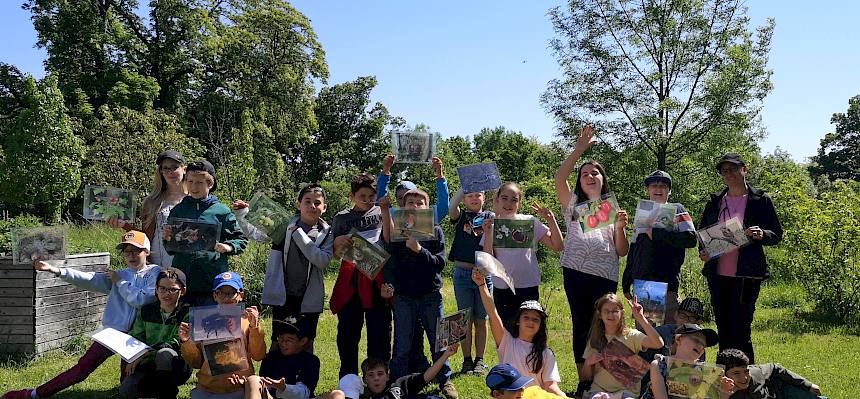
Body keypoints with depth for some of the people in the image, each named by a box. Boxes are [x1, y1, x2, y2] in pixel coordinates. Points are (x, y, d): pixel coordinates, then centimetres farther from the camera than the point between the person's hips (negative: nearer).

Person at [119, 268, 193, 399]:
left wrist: (145, 353, -25)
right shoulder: (146, 311, 6)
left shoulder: (188, 313, -9)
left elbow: (178, 342, -18)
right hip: (150, 366, 4)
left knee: (164, 353, -37)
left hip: (177, 366, -4)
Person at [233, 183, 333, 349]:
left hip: (309, 298, 0)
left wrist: (299, 234, -17)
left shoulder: (327, 233, -2)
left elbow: (323, 260, -17)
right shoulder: (284, 225, 1)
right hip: (282, 295, 0)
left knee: (307, 343, 12)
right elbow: (255, 233, 0)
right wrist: (241, 213, -14)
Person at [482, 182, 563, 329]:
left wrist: (551, 219, -11)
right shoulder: (492, 226, 4)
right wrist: (488, 234, -14)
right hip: (501, 288, 1)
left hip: (528, 286, -1)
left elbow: (557, 246, -3)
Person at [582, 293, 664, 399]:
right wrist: (588, 363, -8)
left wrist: (641, 319, -22)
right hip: (599, 389, 0)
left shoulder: (631, 335, 1)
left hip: (626, 390, 0)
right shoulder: (595, 339, 10)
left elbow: (658, 344, -19)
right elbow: (587, 377, 13)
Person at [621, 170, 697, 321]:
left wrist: (656, 233, -13)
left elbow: (691, 239, -11)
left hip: (667, 284, -4)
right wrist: (626, 282, 15)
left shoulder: (677, 210, 5)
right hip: (640, 284, 4)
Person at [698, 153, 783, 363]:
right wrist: (702, 251, -2)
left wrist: (762, 234, -18)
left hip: (746, 275, -4)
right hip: (718, 274, 4)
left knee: (741, 330, -6)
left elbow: (777, 234, 4)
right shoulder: (715, 201, 12)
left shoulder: (760, 200, 2)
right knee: (723, 330, 11)